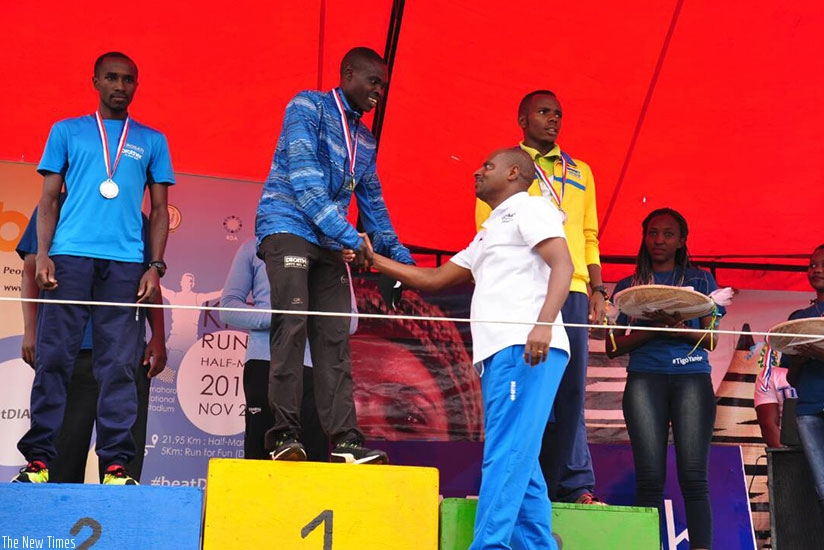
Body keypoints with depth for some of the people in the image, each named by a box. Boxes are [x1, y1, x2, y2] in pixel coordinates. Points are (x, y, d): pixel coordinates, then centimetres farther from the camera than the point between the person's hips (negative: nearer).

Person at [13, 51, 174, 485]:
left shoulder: (152, 141, 18)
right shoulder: (67, 131, 17)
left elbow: (159, 210, 15)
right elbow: (49, 199, 12)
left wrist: (155, 265, 2)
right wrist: (43, 254, -2)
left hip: (125, 262, 0)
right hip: (70, 256, 0)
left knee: (119, 365, -4)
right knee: (53, 357, -5)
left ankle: (116, 465, -2)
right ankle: (38, 459, -1)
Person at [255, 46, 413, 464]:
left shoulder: (365, 140, 20)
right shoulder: (308, 107, -3)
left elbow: (372, 202, 26)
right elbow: (303, 176, -15)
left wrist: (396, 253, 15)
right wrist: (349, 235, -20)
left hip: (329, 244, 7)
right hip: (288, 229, -7)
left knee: (334, 339, -1)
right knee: (292, 328, -16)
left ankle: (344, 440, -4)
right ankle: (284, 436, -13)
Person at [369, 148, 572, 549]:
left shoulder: (529, 207, 5)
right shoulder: (486, 236, 32)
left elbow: (563, 265, -10)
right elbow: (432, 279, 32)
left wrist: (544, 323, -25)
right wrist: (373, 258, 29)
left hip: (525, 349, -9)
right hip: (498, 354, 9)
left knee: (505, 456, -15)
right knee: (517, 462, 6)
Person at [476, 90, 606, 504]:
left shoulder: (580, 172, 25)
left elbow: (589, 237, 22)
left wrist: (597, 288, 11)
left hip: (572, 289, 4)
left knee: (570, 391, 1)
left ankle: (574, 486, 3)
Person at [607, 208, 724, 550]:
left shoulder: (701, 280, 17)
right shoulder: (628, 286, 17)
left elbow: (711, 339, 9)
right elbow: (613, 347, 11)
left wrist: (681, 328, -12)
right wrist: (652, 329, -6)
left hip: (693, 377, 0)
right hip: (645, 378, 0)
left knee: (693, 476, -11)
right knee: (650, 476, -9)